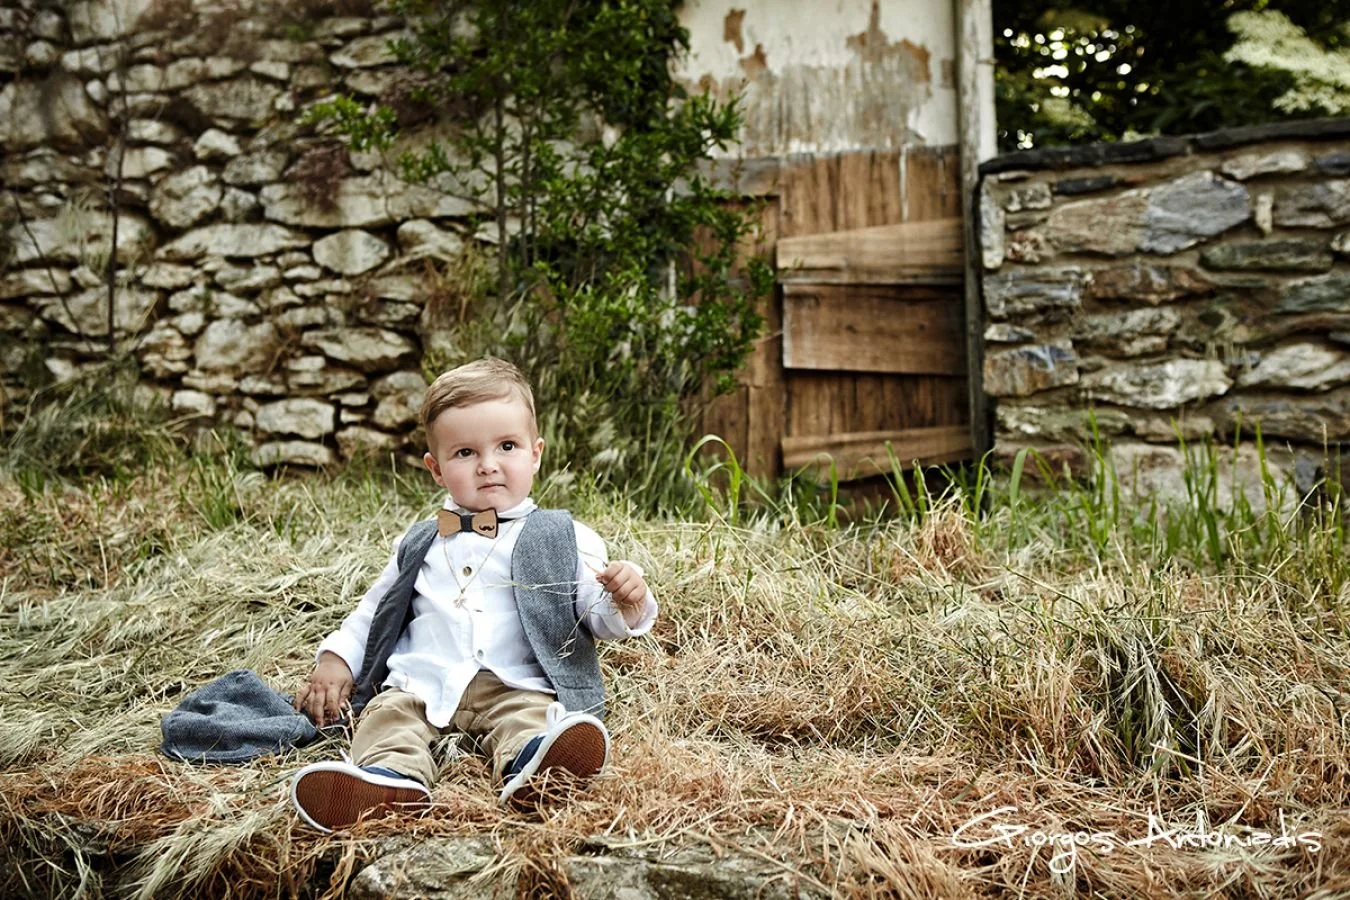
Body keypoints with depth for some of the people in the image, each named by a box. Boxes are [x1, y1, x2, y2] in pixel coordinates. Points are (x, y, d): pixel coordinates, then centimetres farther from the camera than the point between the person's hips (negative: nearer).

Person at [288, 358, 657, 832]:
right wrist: (337, 659, 18)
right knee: (387, 716, -25)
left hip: (516, 686, -3)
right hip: (421, 684, 3)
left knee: (528, 717, -33)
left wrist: (627, 602, -18)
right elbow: (374, 610, 32)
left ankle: (530, 769, -62)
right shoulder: (419, 545, 22)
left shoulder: (563, 539, 12)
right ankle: (394, 778, -53)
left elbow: (600, 613, 5)